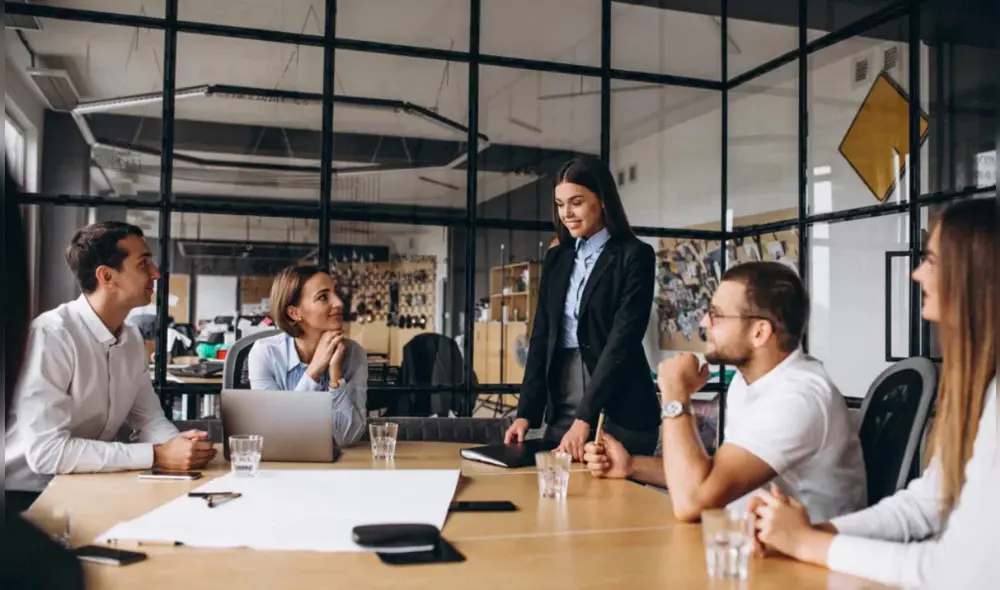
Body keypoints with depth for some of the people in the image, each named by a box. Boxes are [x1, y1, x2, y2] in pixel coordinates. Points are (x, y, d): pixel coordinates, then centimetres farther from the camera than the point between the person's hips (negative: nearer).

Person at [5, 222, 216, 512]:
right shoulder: (50, 335, -21)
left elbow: (150, 419, 6)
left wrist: (179, 443, -17)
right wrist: (157, 455, -28)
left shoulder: (132, 340, 5)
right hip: (29, 496, -7)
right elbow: (46, 451, -28)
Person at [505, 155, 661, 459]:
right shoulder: (556, 258, 12)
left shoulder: (635, 256, -5)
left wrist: (585, 418, -20)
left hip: (618, 412, -5)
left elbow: (622, 340, -14)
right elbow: (541, 337, 9)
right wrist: (526, 412, -1)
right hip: (561, 409, 5)